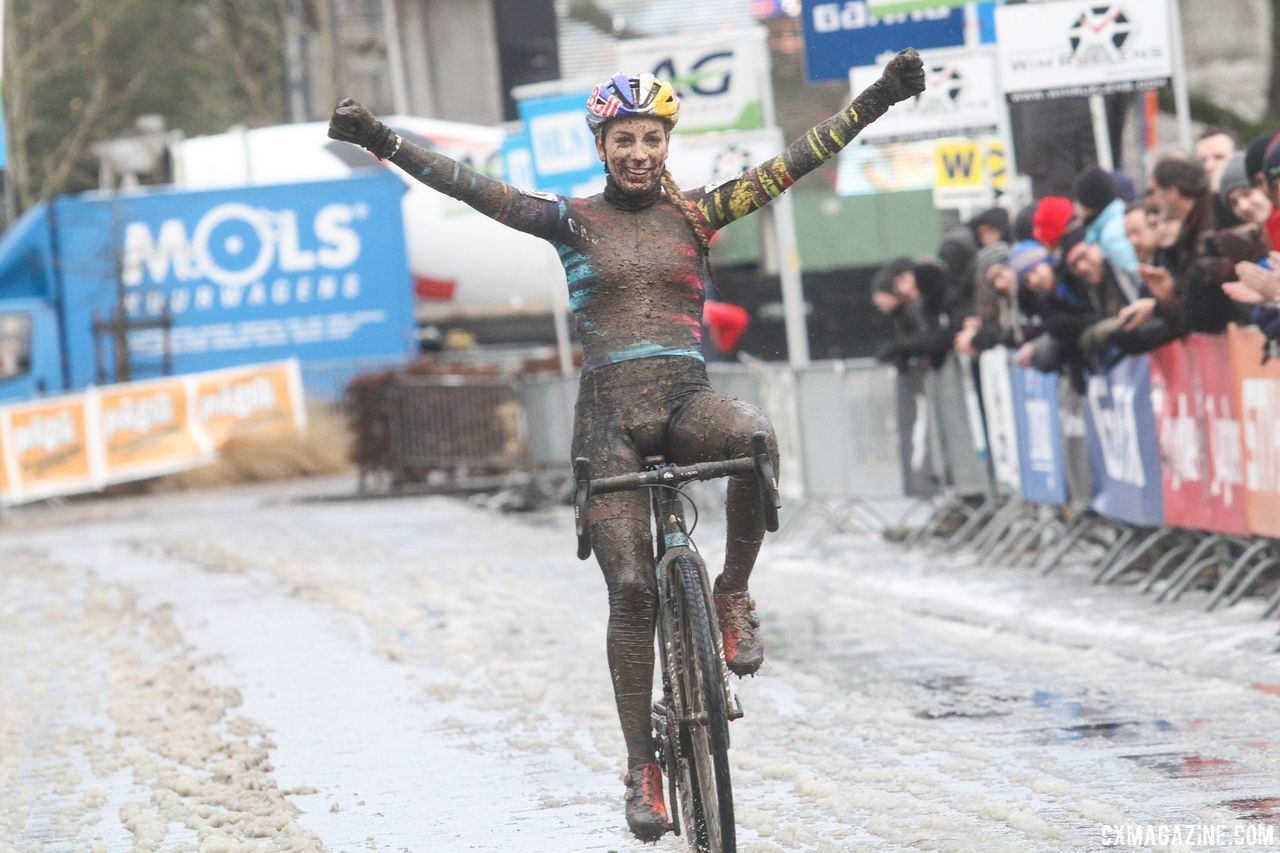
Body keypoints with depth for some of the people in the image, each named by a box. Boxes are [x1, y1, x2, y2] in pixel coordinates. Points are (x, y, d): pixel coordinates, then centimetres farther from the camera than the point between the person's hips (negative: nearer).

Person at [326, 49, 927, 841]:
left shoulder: (695, 213, 8)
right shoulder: (573, 219, 6)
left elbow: (799, 160, 3)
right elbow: (472, 186, -2)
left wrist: (879, 98, -4)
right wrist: (383, 142, -11)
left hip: (687, 398, 0)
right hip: (612, 412, 0)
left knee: (754, 434, -36)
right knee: (632, 589, -7)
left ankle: (734, 596, -13)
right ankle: (643, 766, 3)